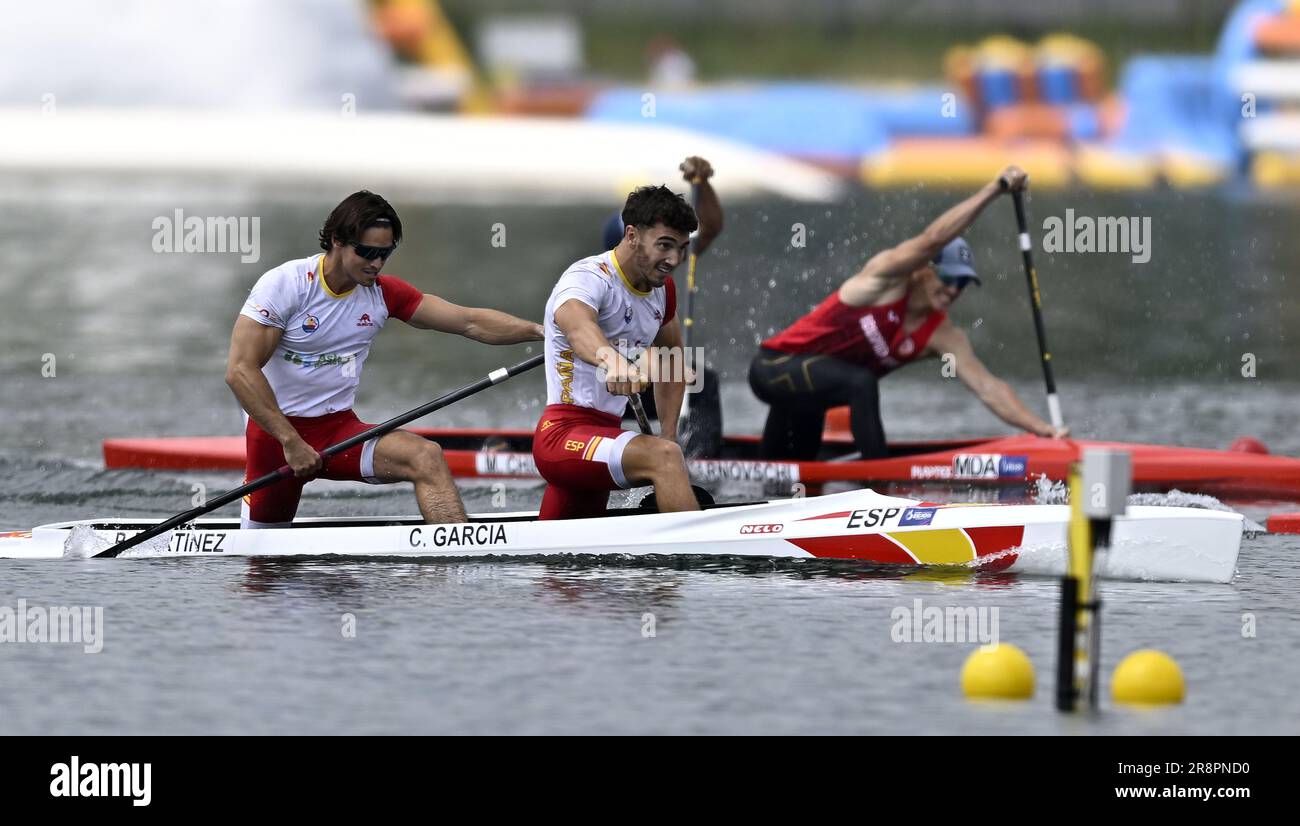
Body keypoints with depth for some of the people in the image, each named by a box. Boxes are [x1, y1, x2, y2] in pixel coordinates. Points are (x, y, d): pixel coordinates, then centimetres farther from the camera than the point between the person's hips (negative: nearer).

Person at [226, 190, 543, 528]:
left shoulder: (383, 293, 2)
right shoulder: (284, 284, -13)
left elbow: (471, 323, 0)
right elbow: (240, 371, -18)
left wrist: (538, 330, -14)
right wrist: (291, 441, -22)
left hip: (339, 427, 3)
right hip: (274, 429, -3)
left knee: (426, 457, -23)